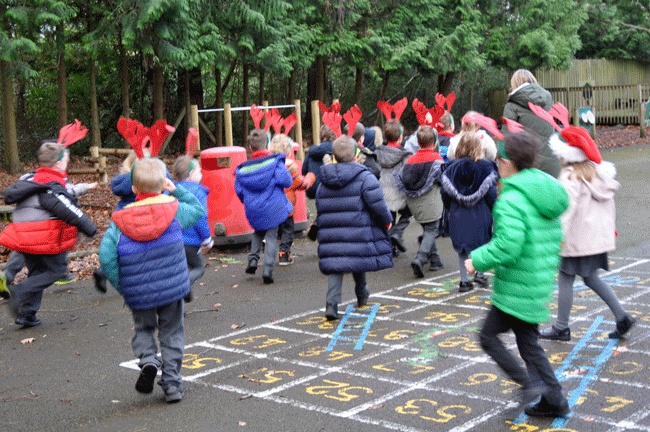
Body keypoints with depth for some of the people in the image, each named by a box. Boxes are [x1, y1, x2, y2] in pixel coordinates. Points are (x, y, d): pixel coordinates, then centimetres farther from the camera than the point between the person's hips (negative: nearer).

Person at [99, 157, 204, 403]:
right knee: (171, 333, 12)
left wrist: (121, 286, -2)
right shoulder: (174, 209, -5)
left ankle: (147, 360, -7)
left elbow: (106, 258, -12)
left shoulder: (120, 222, -5)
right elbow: (199, 211, 16)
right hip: (172, 288, 0)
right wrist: (177, 190, 15)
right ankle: (172, 384, 11)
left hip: (138, 294, 0)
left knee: (143, 328, 21)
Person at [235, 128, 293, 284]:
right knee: (271, 236, 5)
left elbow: (239, 191, 2)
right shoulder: (274, 162, -10)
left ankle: (253, 259, 12)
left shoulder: (244, 168, -1)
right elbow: (286, 181, -16)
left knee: (258, 232, 27)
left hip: (253, 209, 3)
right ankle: (268, 269, -6)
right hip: (273, 207, -3)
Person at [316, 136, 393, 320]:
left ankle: (331, 303, -16)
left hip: (331, 236, 3)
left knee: (334, 266, 1)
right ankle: (362, 296, 38)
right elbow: (378, 205, -11)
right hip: (359, 234, -2)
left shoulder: (324, 182, 9)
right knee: (358, 263, 18)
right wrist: (387, 220, 5)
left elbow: (319, 208, 12)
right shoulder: (364, 177, -7)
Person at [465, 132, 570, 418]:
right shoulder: (545, 190, 9)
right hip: (541, 283, 9)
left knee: (489, 337, 6)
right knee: (528, 342, 18)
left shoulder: (511, 200, -20)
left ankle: (529, 384, -3)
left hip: (517, 286, -9)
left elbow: (507, 246, -28)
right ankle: (553, 400, 19)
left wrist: (477, 260, -13)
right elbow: (555, 236, 16)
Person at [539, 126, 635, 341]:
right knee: (590, 277, 19)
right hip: (599, 235, 9)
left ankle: (561, 328, 7)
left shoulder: (570, 175, -13)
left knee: (565, 278, 1)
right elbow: (608, 203, 18)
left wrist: (559, 234, -28)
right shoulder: (596, 171, 12)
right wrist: (610, 226, 27)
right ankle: (622, 316, 12)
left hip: (578, 237, -9)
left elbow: (567, 206, -24)